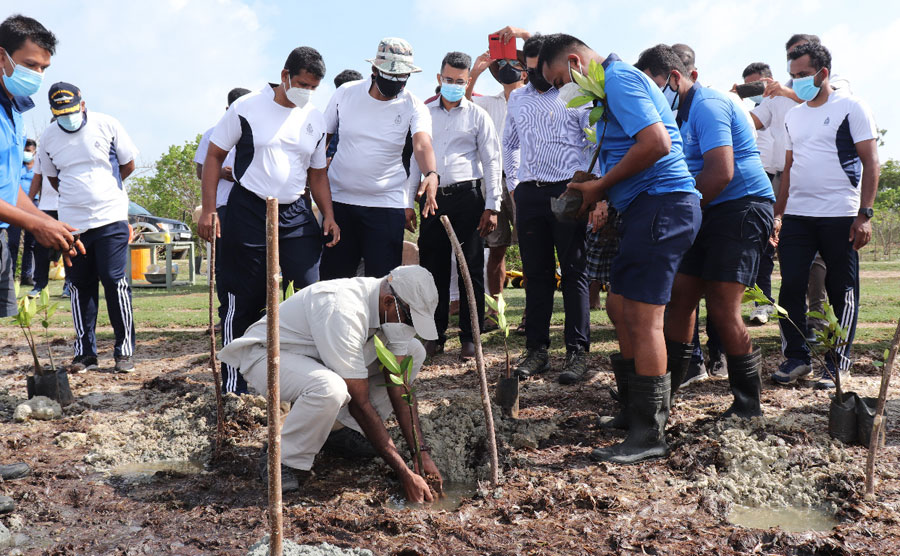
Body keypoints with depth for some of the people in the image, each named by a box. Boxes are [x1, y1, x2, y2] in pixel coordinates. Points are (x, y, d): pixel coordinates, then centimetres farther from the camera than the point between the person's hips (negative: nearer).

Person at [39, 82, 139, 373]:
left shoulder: (107, 125, -3)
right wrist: (77, 197, 10)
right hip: (72, 223, 3)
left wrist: (102, 189, 9)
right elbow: (52, 178, 17)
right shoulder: (48, 138, 4)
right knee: (80, 287, 6)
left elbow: (128, 165, 6)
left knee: (115, 282, -5)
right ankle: (85, 352, 15)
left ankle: (124, 350, 3)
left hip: (111, 219, -3)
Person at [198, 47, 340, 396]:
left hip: (296, 213, 4)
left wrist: (328, 215, 5)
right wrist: (208, 209, -7)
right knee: (244, 301, 2)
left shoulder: (315, 121, 9)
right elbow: (214, 156, 0)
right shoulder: (247, 108, -4)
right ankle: (234, 386, 15)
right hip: (248, 211, -4)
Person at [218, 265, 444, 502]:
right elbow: (359, 403, -33)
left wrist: (422, 453, -14)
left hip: (316, 357, 8)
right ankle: (283, 462, -15)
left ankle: (347, 427, 2)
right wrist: (404, 473, -31)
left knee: (414, 351, -3)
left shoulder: (394, 310, -11)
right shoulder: (342, 310, -36)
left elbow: (400, 387, -7)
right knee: (330, 389, -42)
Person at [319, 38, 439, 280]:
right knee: (332, 276, 8)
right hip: (339, 199, 2)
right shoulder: (346, 93, 0)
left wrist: (431, 174, -44)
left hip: (387, 204, -2)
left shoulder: (414, 107, -5)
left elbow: (422, 144, -23)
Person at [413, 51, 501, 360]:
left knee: (471, 268, 0)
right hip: (433, 196, 2)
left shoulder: (478, 115, 6)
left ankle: (470, 336, 8)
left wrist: (492, 206, -4)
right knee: (433, 267, 4)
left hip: (467, 197, -2)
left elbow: (491, 161, 4)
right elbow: (415, 157, 15)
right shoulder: (425, 113, 13)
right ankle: (435, 334, 14)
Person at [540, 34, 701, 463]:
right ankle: (634, 409, 25)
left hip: (660, 202, -11)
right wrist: (603, 195, 10)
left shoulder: (618, 78, -10)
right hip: (646, 206, 11)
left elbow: (656, 142, -23)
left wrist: (601, 185, -13)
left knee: (642, 315, -10)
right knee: (619, 306, 15)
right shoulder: (614, 83, 23)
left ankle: (649, 434, -4)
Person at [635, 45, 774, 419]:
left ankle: (748, 407, -1)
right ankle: (663, 392, 15)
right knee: (680, 299, 7)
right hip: (710, 214, 10)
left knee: (722, 309, -12)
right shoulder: (682, 112, 19)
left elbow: (721, 173, -23)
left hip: (742, 208, -10)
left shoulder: (707, 105, -13)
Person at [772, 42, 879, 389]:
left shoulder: (850, 107, -1)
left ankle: (837, 363, 11)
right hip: (796, 216, 5)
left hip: (840, 216, -5)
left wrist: (865, 214, -13)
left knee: (842, 292, 2)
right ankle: (796, 358, 12)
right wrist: (778, 214, 14)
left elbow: (871, 162, -5)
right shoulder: (794, 116, 17)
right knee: (791, 287, 1)